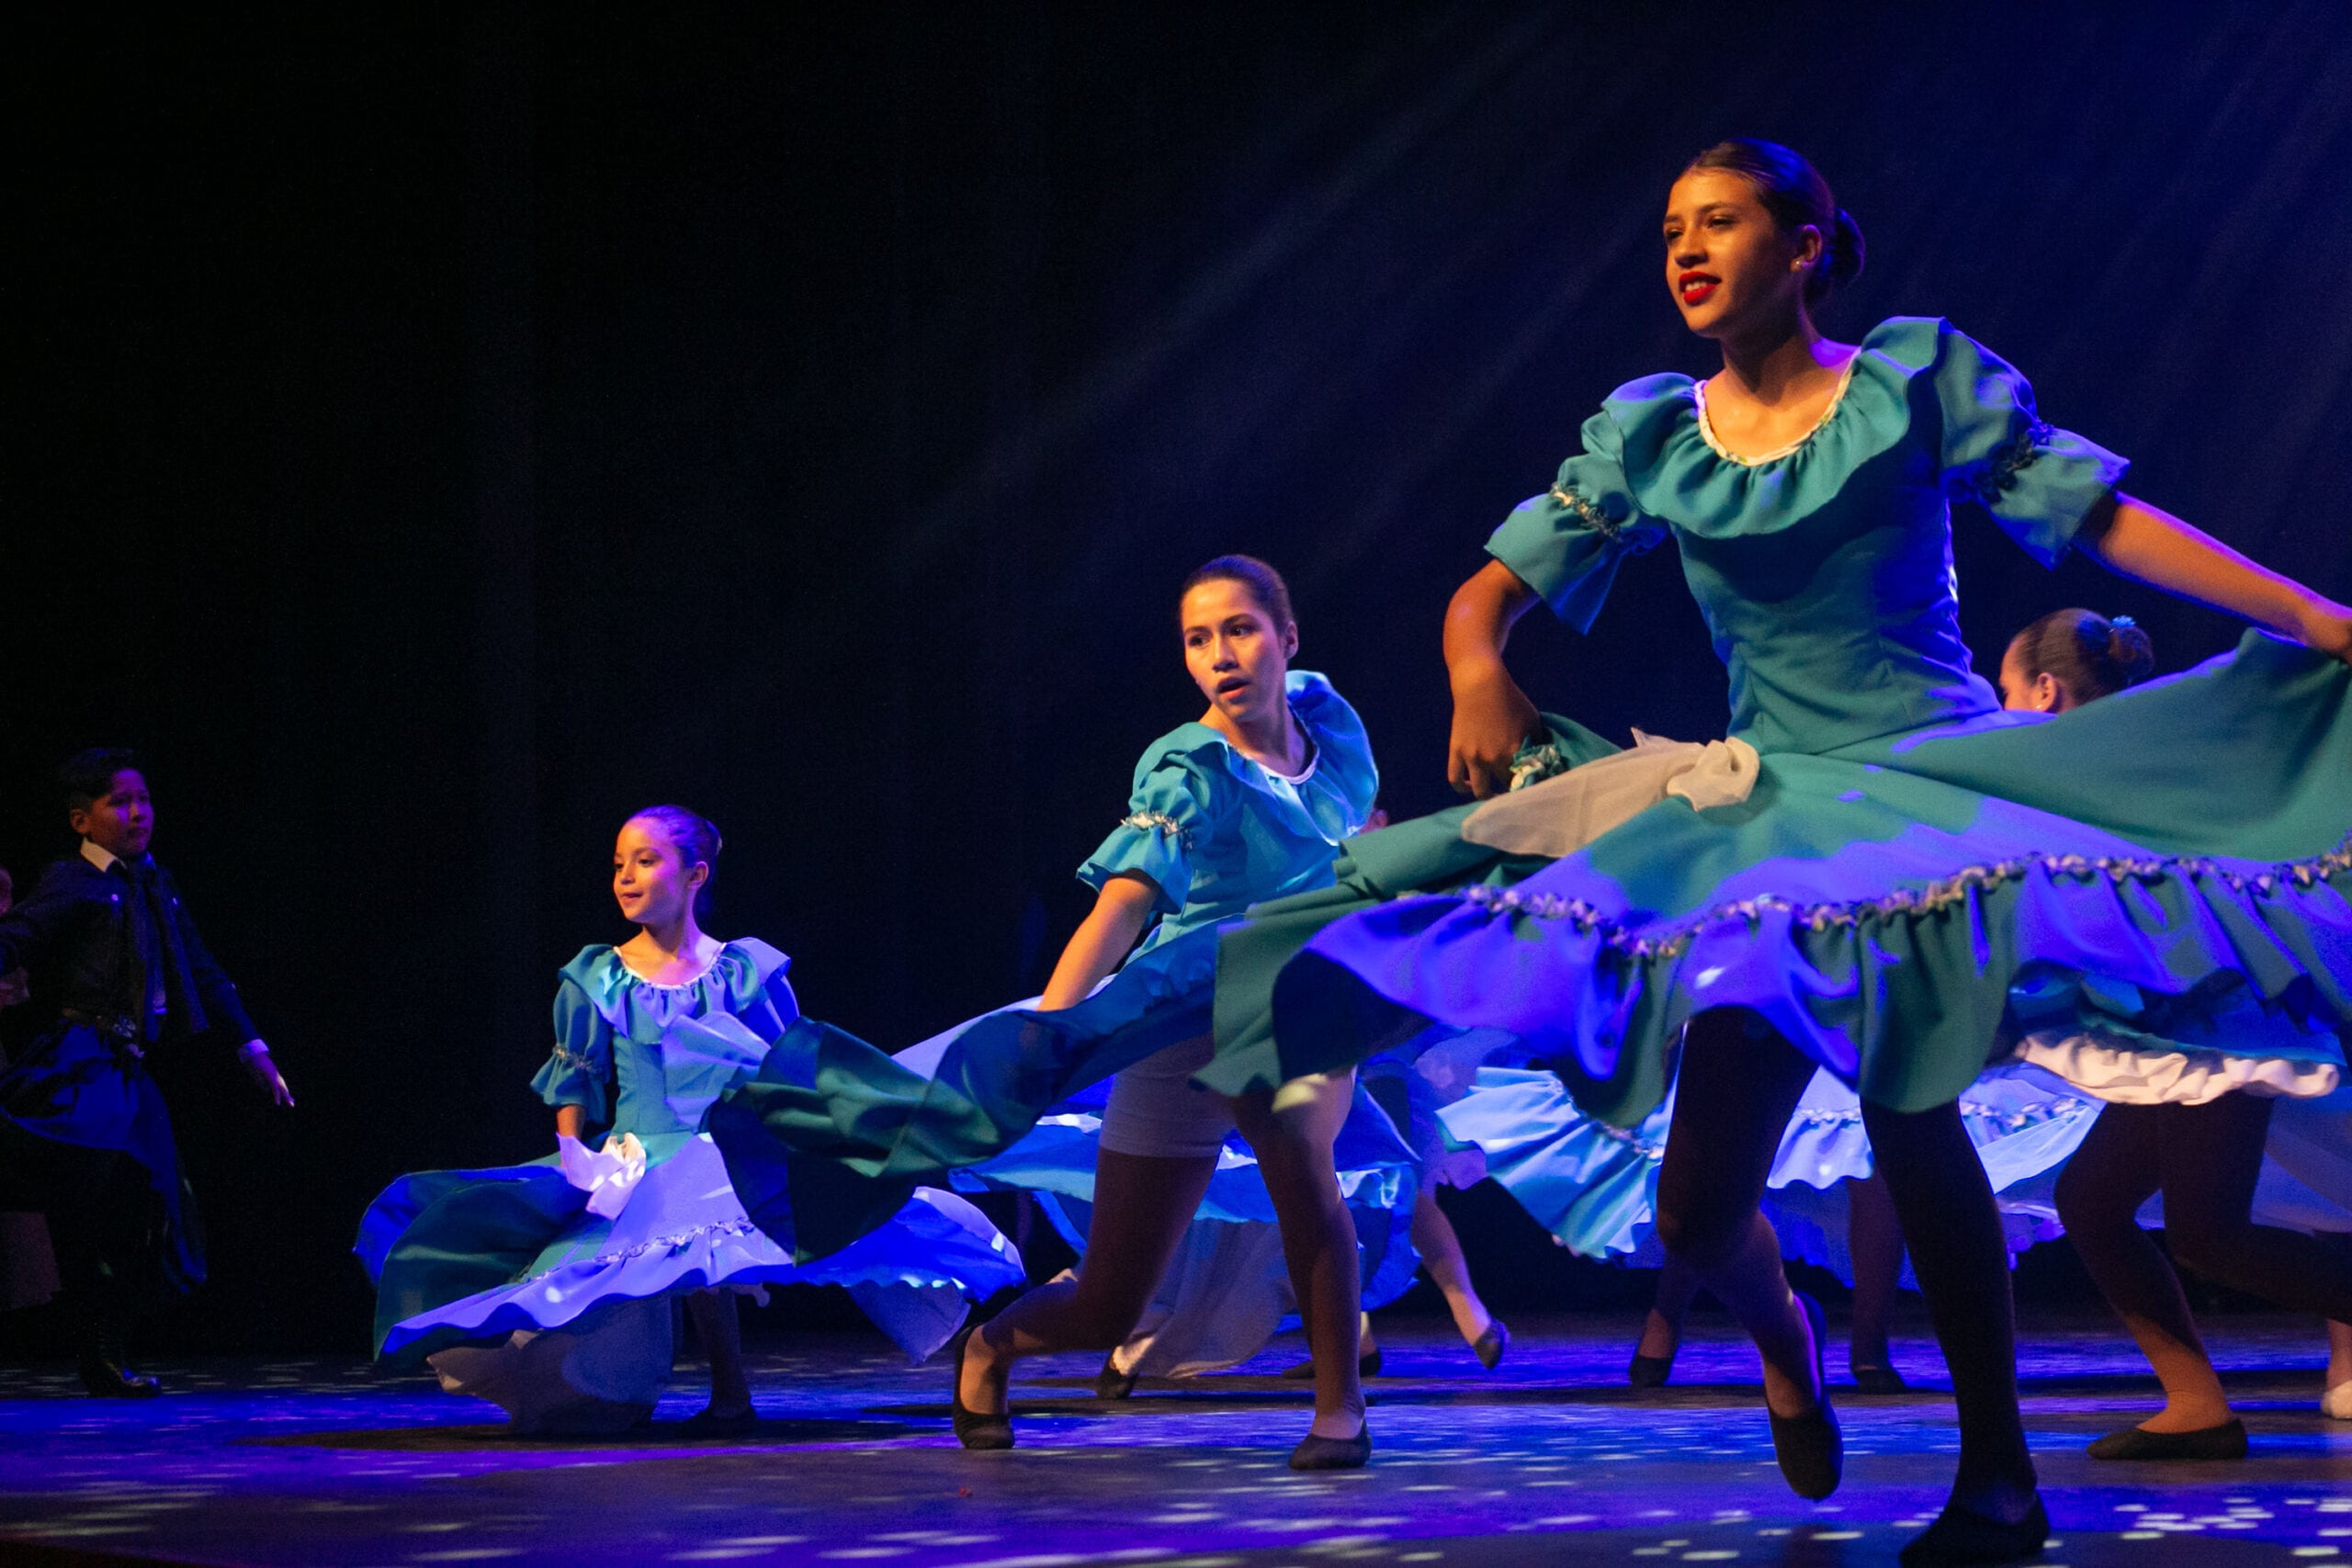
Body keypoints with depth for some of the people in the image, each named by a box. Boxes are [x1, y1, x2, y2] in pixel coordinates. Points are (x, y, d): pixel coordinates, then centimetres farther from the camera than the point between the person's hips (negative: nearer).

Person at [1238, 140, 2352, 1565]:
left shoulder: (1919, 379, 0)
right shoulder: (1650, 435, 8)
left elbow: (2106, 519, -4)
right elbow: (1493, 589, 8)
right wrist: (1479, 673, -15)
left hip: (1938, 770, -3)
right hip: (1766, 804, 3)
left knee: (1907, 1099, -23)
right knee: (1701, 1209, -5)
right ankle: (1784, 1336, 32)